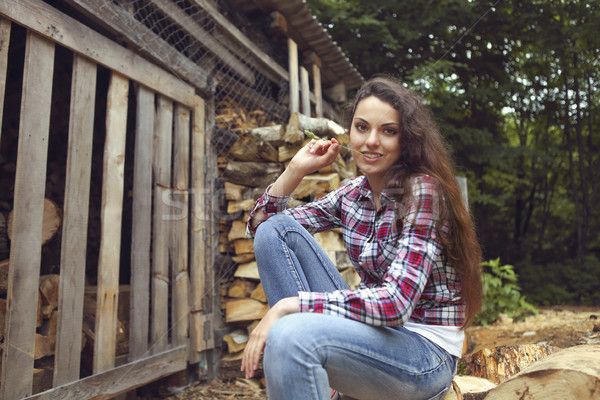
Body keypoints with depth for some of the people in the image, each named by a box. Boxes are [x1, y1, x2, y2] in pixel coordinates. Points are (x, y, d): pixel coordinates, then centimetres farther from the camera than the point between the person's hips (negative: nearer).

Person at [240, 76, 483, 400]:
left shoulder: (423, 191, -15)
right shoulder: (354, 193, 4)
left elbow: (396, 303, -25)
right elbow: (259, 225, 9)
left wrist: (288, 305, -26)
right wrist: (296, 169, -4)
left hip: (426, 352, -7)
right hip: (370, 328, 7)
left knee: (290, 336, -37)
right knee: (275, 228, -6)